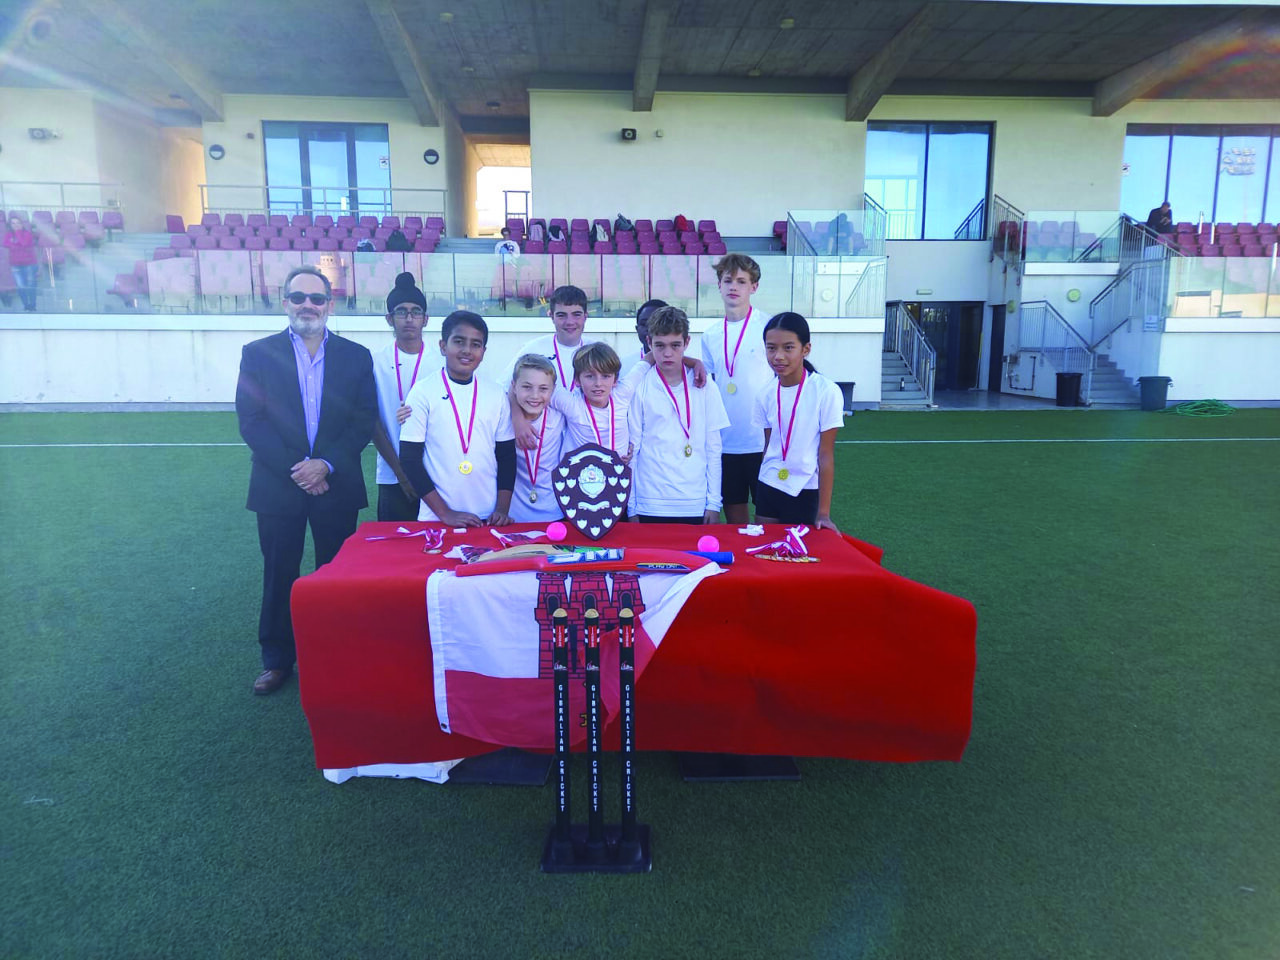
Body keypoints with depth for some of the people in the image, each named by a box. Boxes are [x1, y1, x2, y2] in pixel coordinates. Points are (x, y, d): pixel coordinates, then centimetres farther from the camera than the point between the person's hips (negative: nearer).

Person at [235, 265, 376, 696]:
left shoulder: (355, 357, 4)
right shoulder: (258, 354, 2)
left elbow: (364, 421, -1)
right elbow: (251, 421, -4)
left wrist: (326, 464, -13)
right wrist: (294, 468, -14)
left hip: (336, 485, 0)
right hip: (278, 486, 0)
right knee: (279, 576, 9)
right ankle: (277, 660, 23)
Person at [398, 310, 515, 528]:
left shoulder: (496, 394, 4)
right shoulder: (423, 392, -5)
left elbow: (507, 455, 8)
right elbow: (410, 460, -6)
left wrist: (502, 509, -3)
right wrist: (445, 513, -12)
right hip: (435, 519, -2)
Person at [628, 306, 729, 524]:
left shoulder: (703, 388, 4)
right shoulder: (640, 388, 0)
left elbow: (713, 447, 7)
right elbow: (632, 448, 3)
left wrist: (714, 502, 3)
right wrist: (630, 508, 1)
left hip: (695, 505, 1)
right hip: (651, 506, -1)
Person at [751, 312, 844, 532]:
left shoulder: (826, 392, -15)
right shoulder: (765, 395, -2)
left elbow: (826, 454, -13)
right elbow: (768, 446, 8)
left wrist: (823, 512, -12)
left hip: (806, 491, -4)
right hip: (768, 488, 4)